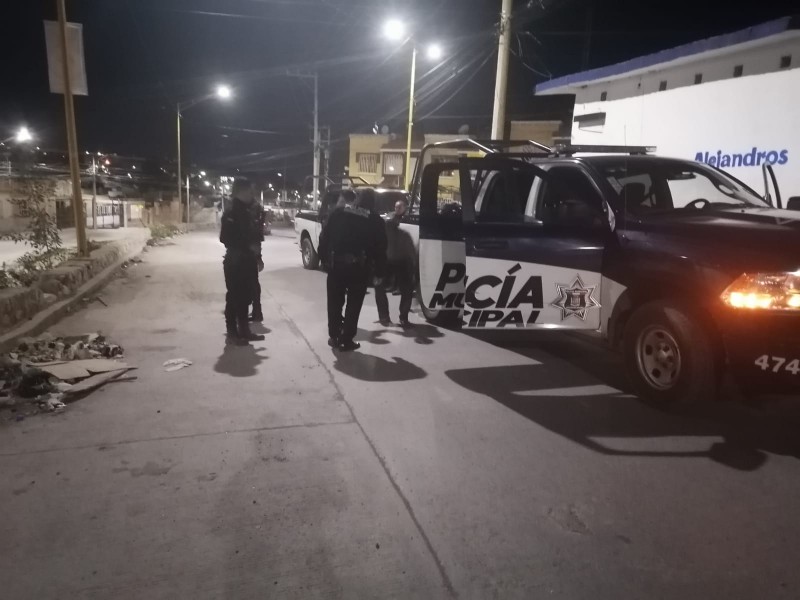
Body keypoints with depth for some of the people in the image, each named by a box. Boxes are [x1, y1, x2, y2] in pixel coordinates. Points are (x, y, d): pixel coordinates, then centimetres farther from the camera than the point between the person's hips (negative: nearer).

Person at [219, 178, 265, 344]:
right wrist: (249, 247, -18)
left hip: (248, 261, 8)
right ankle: (232, 332, 7)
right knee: (234, 297, -1)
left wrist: (255, 247, 6)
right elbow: (225, 238, -19)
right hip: (235, 262, -8)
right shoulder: (231, 213, -12)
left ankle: (244, 330, 22)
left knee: (245, 297, 13)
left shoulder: (247, 211, 13)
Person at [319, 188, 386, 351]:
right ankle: (347, 340, 10)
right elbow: (380, 248, 3)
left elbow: (324, 236, 4)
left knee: (335, 302, 15)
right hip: (359, 267, -2)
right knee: (353, 305, 8)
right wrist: (378, 270, 12)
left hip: (336, 263, 2)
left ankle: (334, 336, 21)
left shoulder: (338, 212, 6)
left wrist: (325, 257, 11)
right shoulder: (375, 221, 2)